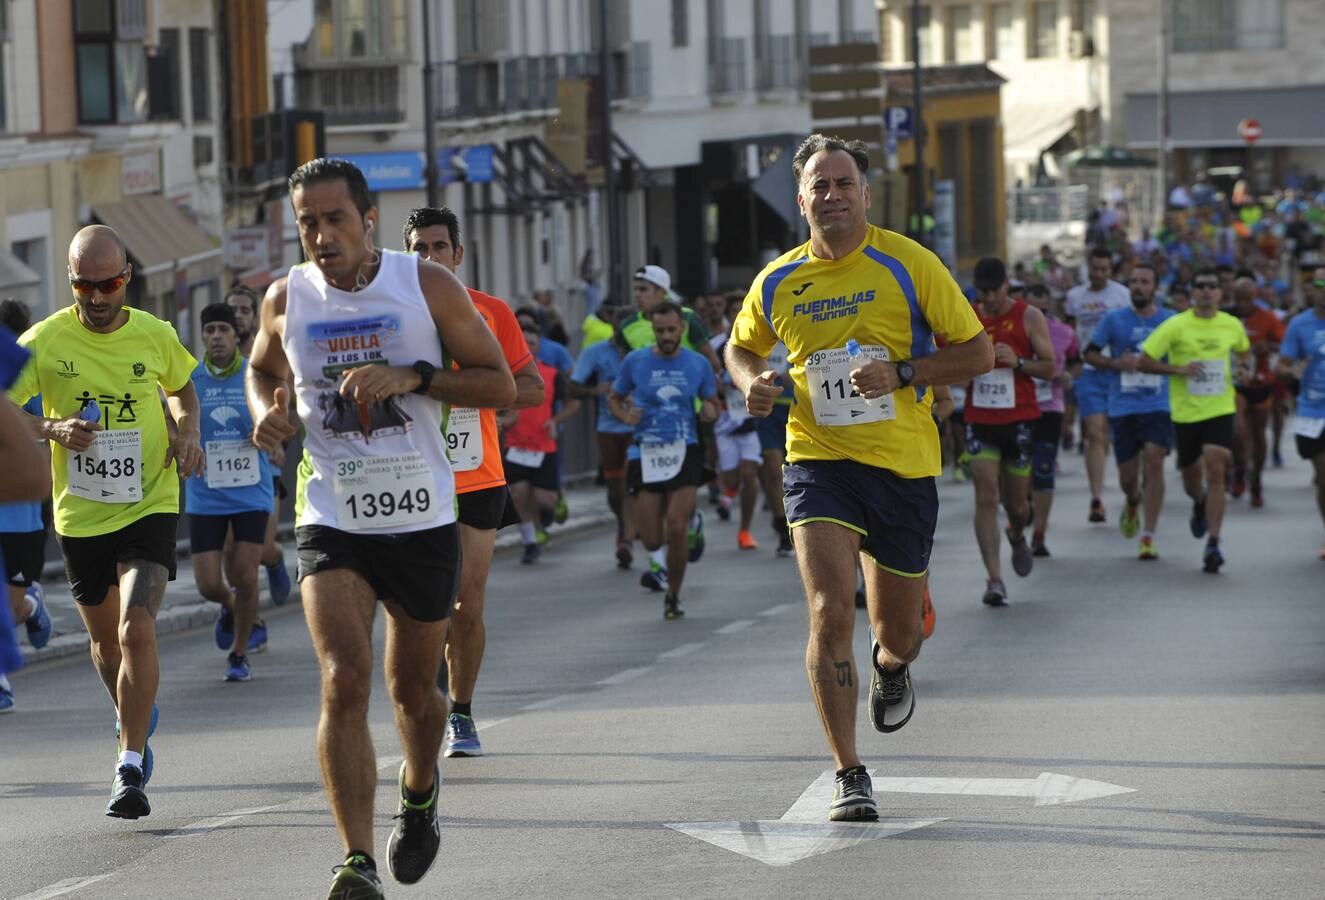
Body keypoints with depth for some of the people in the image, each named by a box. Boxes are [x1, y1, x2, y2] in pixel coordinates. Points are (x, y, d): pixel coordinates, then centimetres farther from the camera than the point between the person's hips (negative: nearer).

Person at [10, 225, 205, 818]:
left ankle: (130, 767, -14)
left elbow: (182, 389, 18)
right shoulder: (43, 342, -9)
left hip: (150, 507, -2)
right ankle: (137, 718, 47)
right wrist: (52, 428, -23)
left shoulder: (155, 336, -4)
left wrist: (186, 430, -2)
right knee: (105, 638, 16)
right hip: (80, 516, 2)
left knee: (137, 628, -20)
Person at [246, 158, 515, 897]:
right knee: (344, 681, -19)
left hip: (423, 522, 0)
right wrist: (268, 414, -3)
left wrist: (411, 378, -19)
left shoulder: (427, 286, -8)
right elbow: (264, 371, 20)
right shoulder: (287, 299, -2)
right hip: (333, 524, 0)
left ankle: (420, 793, 48)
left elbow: (501, 385, -5)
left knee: (414, 689, 15)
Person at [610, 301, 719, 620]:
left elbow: (712, 403, 16)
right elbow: (614, 398, 13)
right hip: (647, 452, 1)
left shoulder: (699, 364, 3)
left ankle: (673, 596, 5)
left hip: (685, 452, -1)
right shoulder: (635, 361, 1)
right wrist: (625, 415, -8)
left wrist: (710, 411, -8)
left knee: (677, 529, -14)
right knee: (652, 541, -2)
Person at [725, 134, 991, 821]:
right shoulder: (777, 284, 3)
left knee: (899, 633, 12)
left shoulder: (908, 264, -4)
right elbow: (740, 347, 23)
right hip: (818, 462, 0)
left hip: (904, 464, 0)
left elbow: (977, 353, -2)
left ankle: (890, 666, 52)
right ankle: (849, 777, -11)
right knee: (830, 612, -20)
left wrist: (900, 372, -17)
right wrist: (753, 383, 0)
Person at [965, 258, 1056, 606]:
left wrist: (1018, 362, -21)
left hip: (1019, 420, -1)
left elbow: (1050, 368, -3)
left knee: (1016, 502, 9)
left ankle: (1017, 537, 46)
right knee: (986, 497, -12)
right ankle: (994, 579, -13)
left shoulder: (1029, 317, -2)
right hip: (979, 420, 1)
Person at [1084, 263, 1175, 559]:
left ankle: (1148, 536, -11)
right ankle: (1133, 503, 43)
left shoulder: (1172, 321, 4)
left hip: (1159, 405, -1)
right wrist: (1115, 363, -9)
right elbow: (1090, 353, 8)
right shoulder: (1114, 320, 3)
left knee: (1154, 463, -16)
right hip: (1122, 408, 1)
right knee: (1127, 475, 5)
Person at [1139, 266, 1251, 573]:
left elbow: (1243, 350, 26)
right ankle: (1200, 505, 50)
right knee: (1192, 481, 12)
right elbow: (1143, 362, -7)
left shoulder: (1232, 325, 3)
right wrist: (1179, 369, -18)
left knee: (1215, 473, -16)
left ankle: (1213, 544, -16)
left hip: (1220, 410, 0)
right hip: (1185, 413, 0)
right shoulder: (1176, 326, -7)